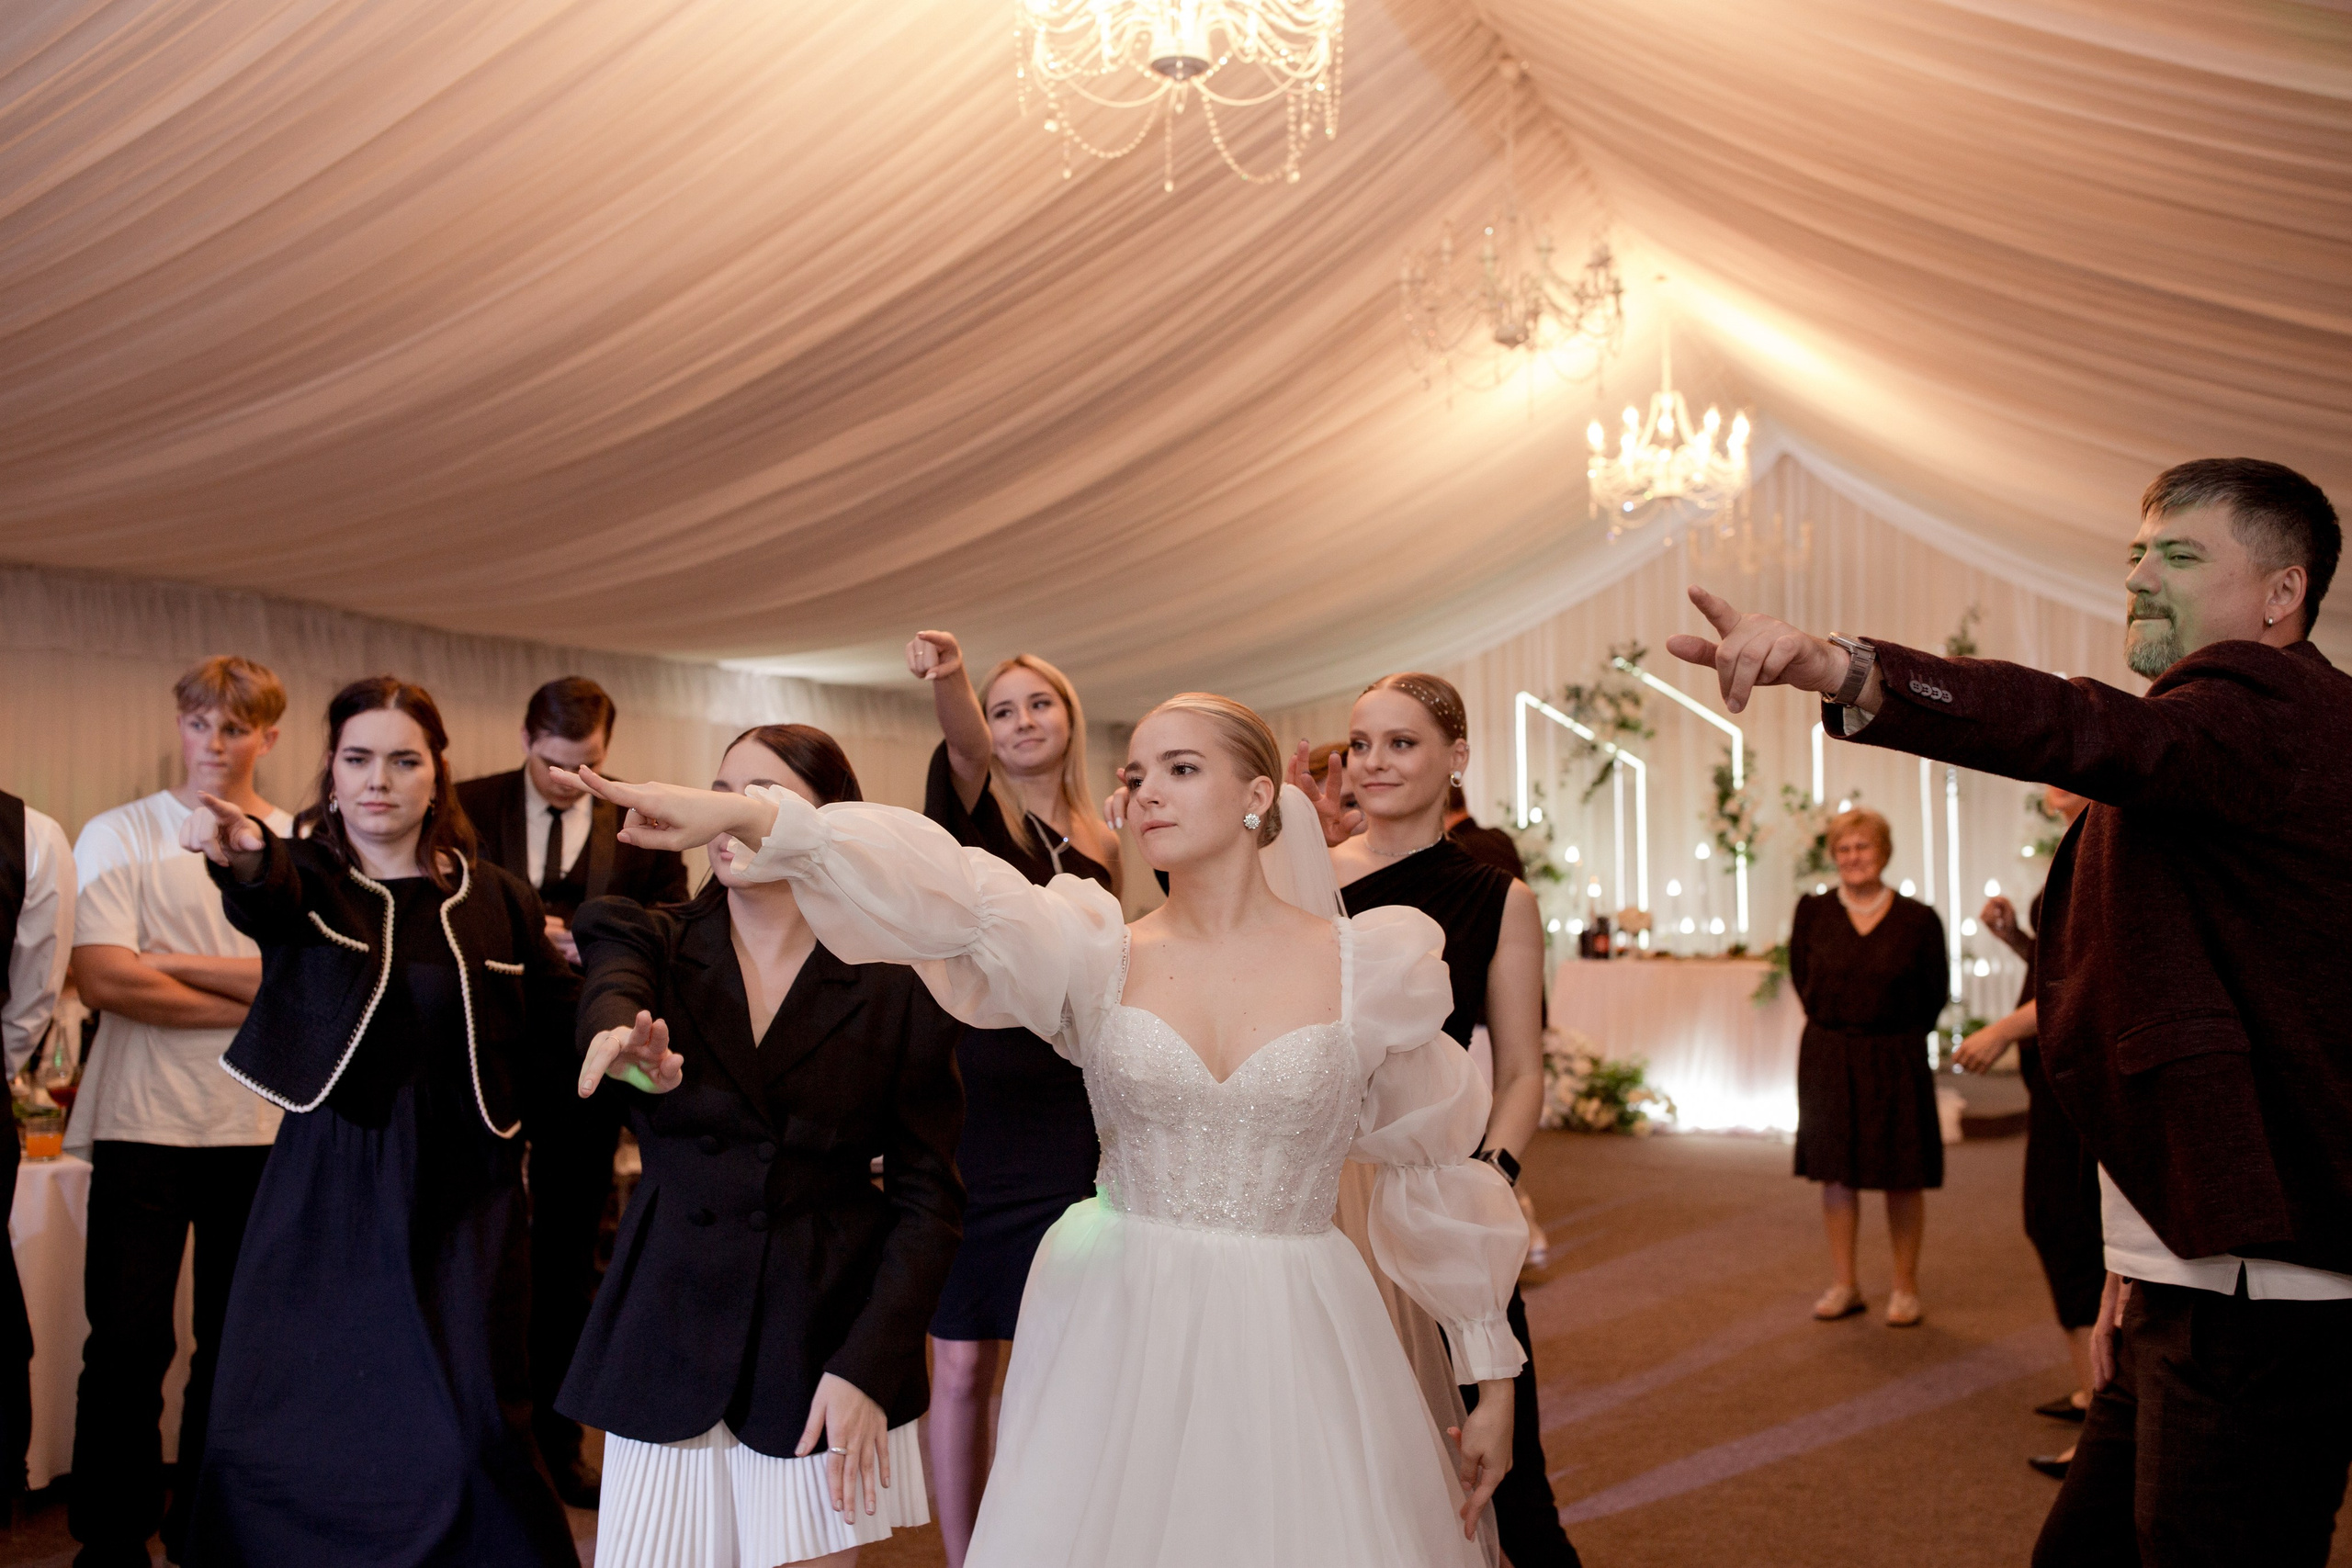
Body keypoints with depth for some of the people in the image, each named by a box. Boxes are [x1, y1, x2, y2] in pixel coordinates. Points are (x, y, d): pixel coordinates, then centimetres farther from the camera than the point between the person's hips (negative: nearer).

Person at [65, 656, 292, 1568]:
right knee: (128, 1342, 0)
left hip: (264, 1127, 2)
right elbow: (103, 979, -11)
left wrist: (175, 960, -11)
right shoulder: (118, 836, 2)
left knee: (235, 1344, 9)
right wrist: (253, 1000, -9)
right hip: (144, 1125, -1)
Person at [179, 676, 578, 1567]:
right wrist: (241, 855, -48)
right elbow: (267, 900, -26)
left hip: (459, 1203, 0)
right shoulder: (301, 879, -1)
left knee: (470, 1436, -4)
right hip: (326, 1200, 0)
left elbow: (556, 1028, 11)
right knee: (281, 1439, 3)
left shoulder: (494, 901, 6)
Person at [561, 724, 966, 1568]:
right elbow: (610, 995, -22)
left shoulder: (900, 986, -3)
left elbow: (927, 1192, -2)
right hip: (670, 1331, 2)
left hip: (828, 1334, -1)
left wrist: (868, 1368, -11)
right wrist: (622, 1036, -45)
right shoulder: (650, 940, 2)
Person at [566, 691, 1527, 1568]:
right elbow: (942, 891, -18)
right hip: (1122, 1335, 1)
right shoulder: (1100, 954, -1)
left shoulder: (1371, 969, -3)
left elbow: (1443, 1172, 4)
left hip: (1298, 1347, -1)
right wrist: (741, 812, -33)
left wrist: (1492, 1377, 8)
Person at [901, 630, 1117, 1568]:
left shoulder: (1099, 848, 11)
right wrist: (947, 680, -47)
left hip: (1067, 1123, 4)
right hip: (967, 1113, -3)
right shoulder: (975, 807, -1)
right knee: (961, 1363, 5)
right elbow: (963, 745, -25)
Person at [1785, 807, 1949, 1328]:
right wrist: (1832, 1025, 11)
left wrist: (1895, 1036, 6)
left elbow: (1935, 993, 5)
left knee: (1903, 1178, 4)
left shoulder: (1917, 920, -6)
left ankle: (1905, 1287, 17)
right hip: (1827, 1059, 2)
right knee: (1835, 1173, 6)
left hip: (1895, 1060, -2)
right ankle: (1844, 1286, 16)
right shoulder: (1813, 912, 0)